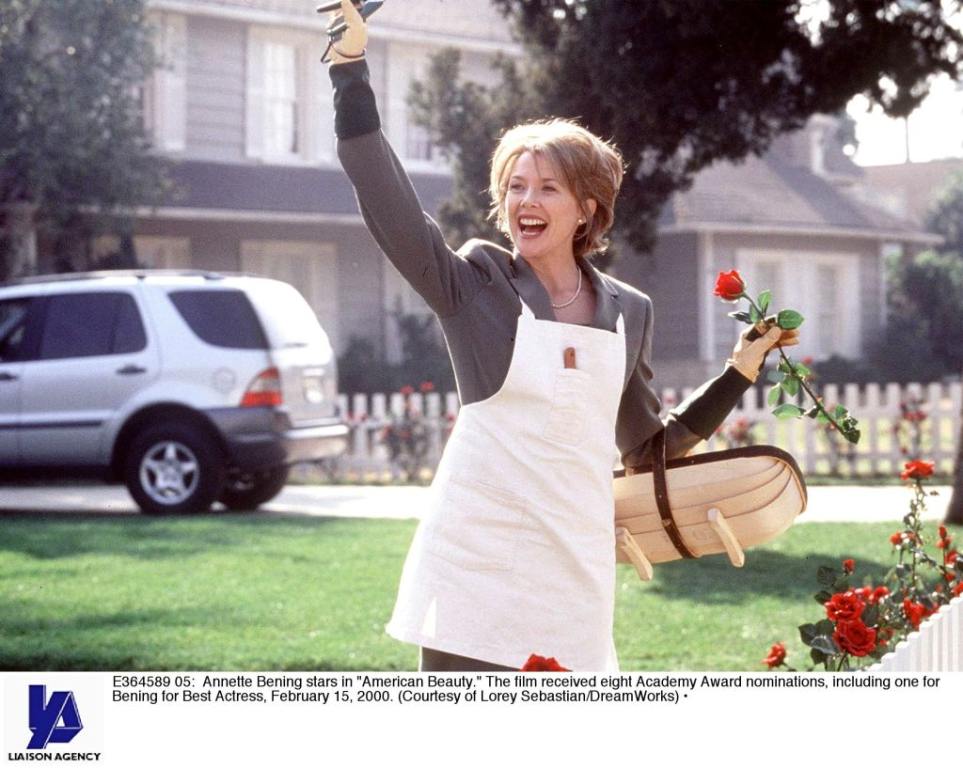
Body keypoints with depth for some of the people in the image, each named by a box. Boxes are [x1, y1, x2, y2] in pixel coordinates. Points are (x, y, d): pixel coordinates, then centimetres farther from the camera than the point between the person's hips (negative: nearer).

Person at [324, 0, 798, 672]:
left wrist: (741, 371, 16)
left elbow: (652, 446, 21)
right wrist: (352, 67, -18)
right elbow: (387, 199, -12)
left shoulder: (628, 312, 11)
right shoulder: (477, 284, 2)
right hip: (477, 562, -3)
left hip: (575, 571, 3)